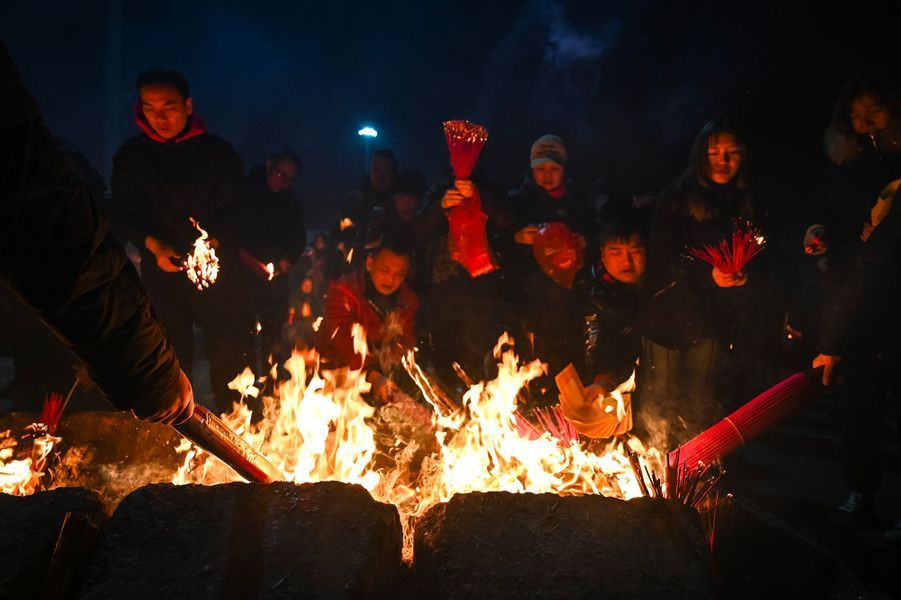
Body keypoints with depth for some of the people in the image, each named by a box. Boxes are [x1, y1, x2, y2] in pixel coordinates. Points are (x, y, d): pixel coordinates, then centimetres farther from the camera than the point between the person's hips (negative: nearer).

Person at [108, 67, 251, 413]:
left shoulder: (218, 152, 2)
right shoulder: (131, 155, 7)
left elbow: (230, 210, -2)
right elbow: (122, 213, 5)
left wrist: (212, 243, -22)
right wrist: (155, 246, -13)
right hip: (162, 271, 2)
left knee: (230, 357, -2)